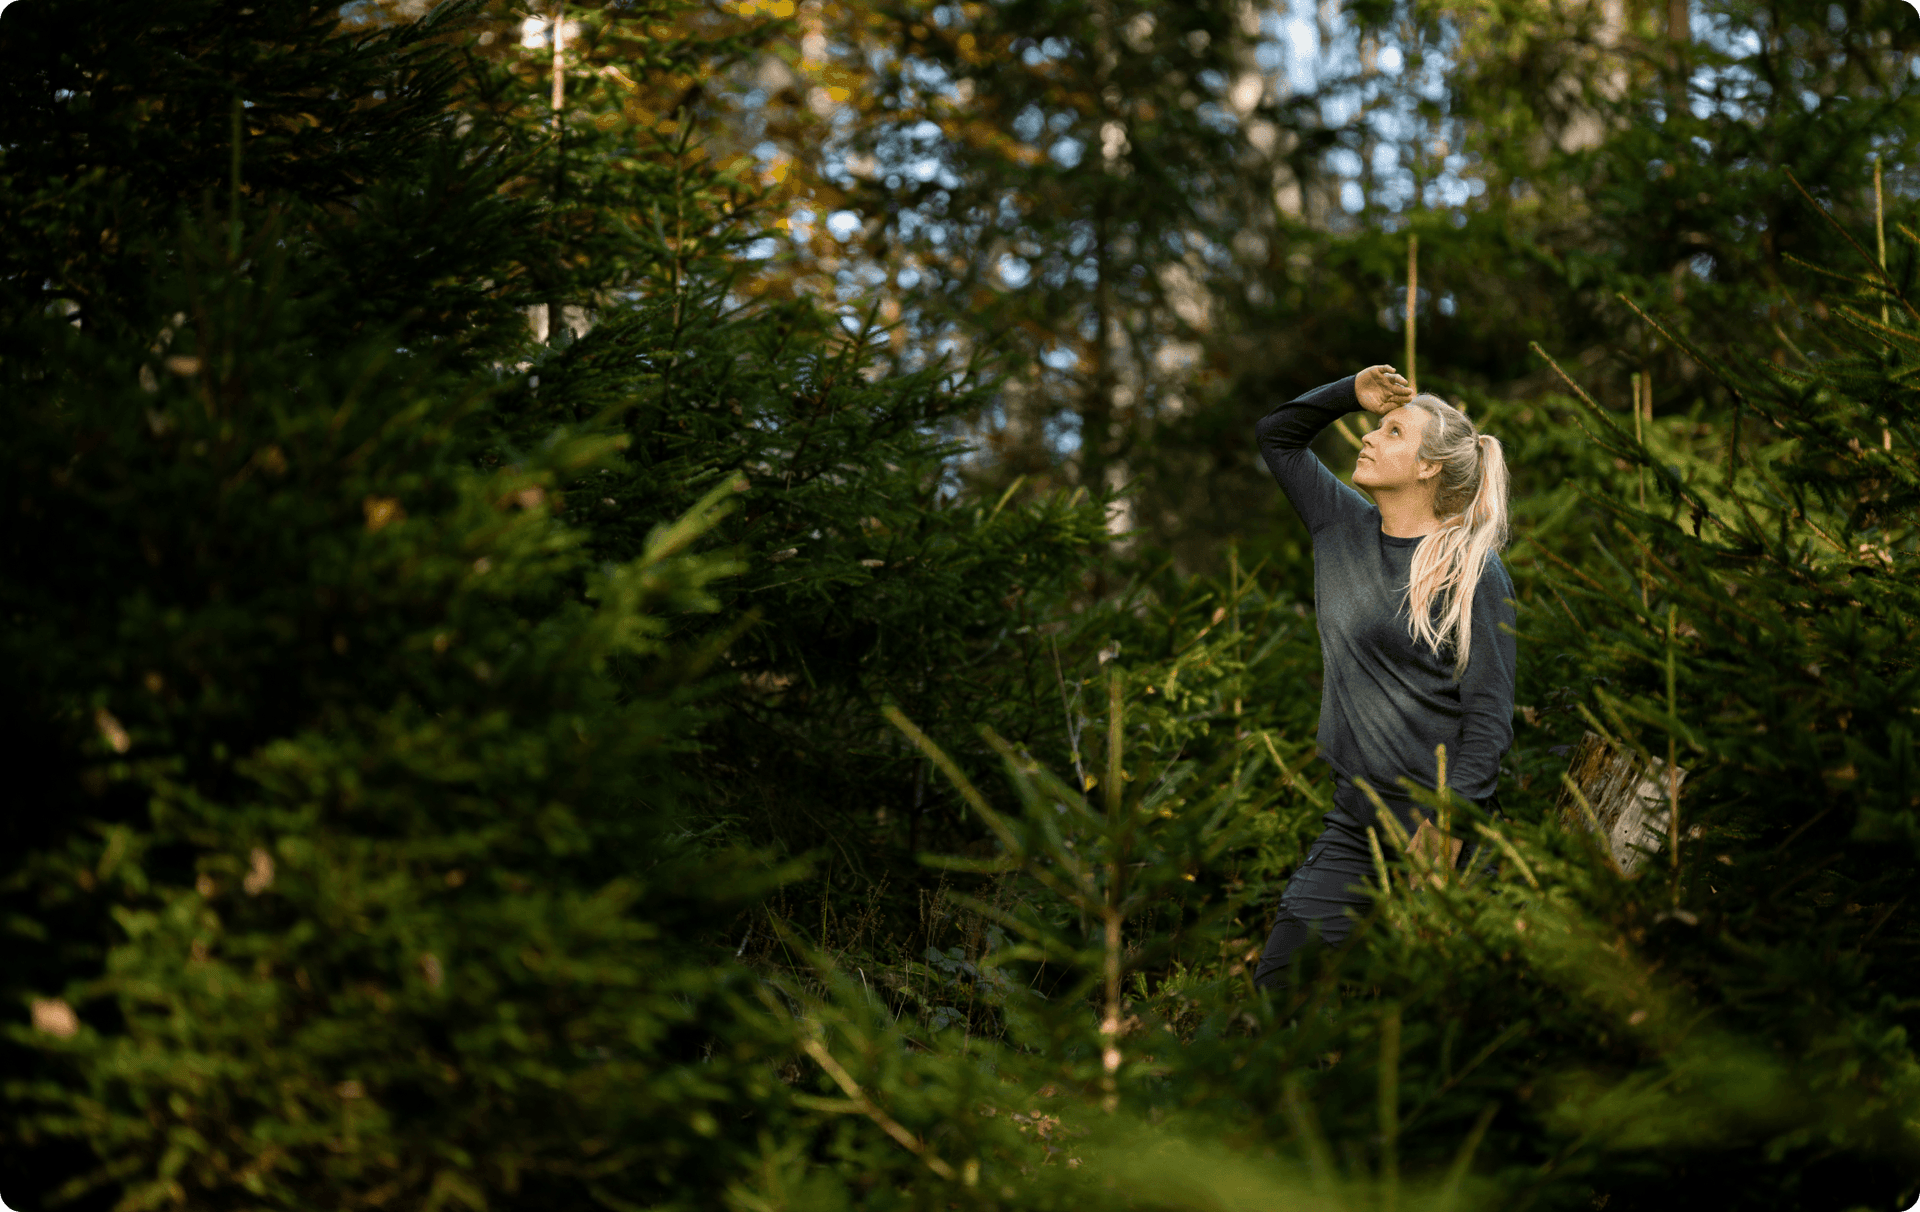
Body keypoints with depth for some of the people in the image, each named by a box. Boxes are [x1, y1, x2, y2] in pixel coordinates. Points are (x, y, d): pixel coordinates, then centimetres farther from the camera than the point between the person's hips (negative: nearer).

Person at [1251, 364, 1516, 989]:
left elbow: (1490, 710, -12)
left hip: (1440, 827, -6)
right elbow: (1276, 434, 23)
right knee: (1277, 985, 0)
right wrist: (1352, 393, 8)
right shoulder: (1345, 527, 10)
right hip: (1354, 823, 6)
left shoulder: (1470, 569, -9)